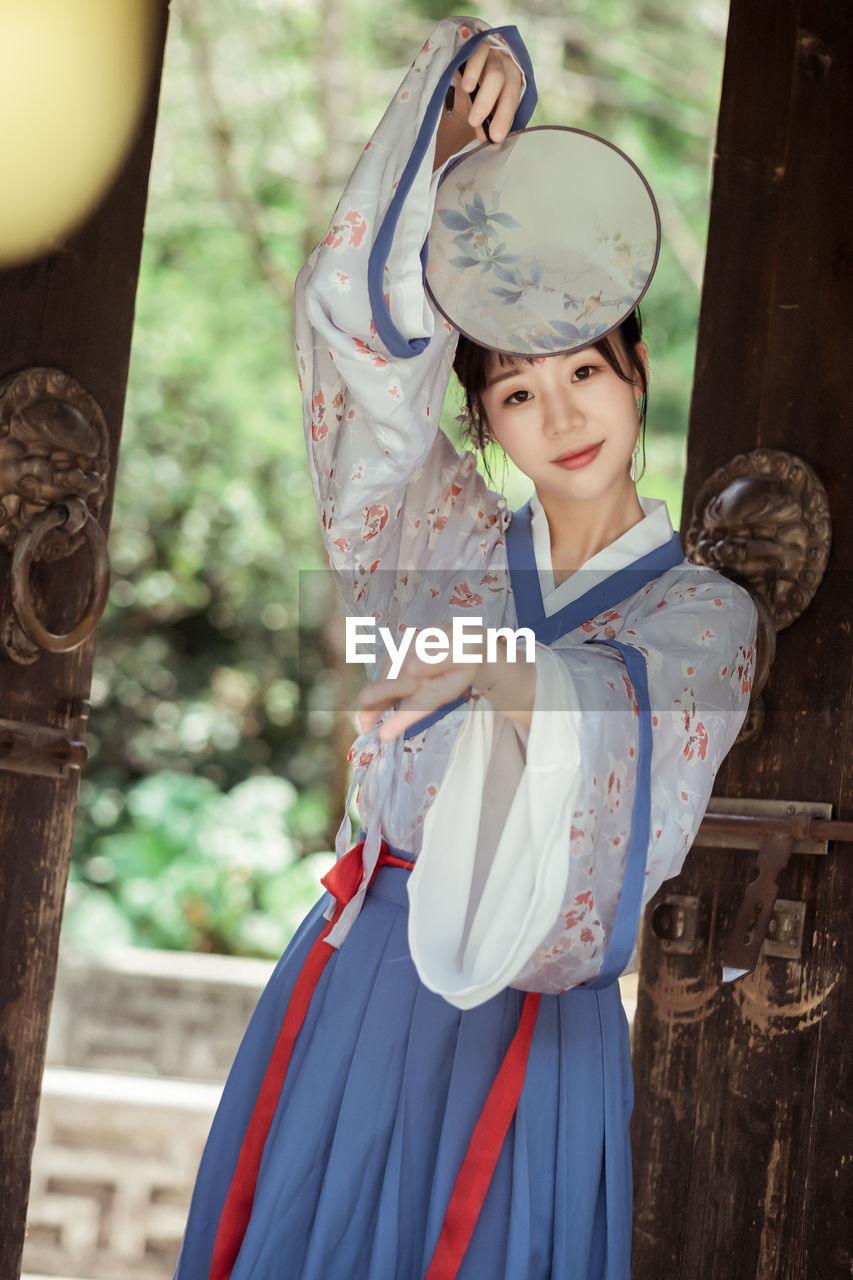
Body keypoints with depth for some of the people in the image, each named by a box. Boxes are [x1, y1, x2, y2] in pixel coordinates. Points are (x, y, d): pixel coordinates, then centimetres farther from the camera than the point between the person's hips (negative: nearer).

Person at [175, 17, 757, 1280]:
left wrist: (513, 674, -45)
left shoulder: (705, 612, -1)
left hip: (527, 1018, -3)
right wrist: (461, 99, -11)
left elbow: (641, 708, -23)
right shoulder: (453, 545, 7)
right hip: (355, 976, 3)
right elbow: (366, 319, -1)